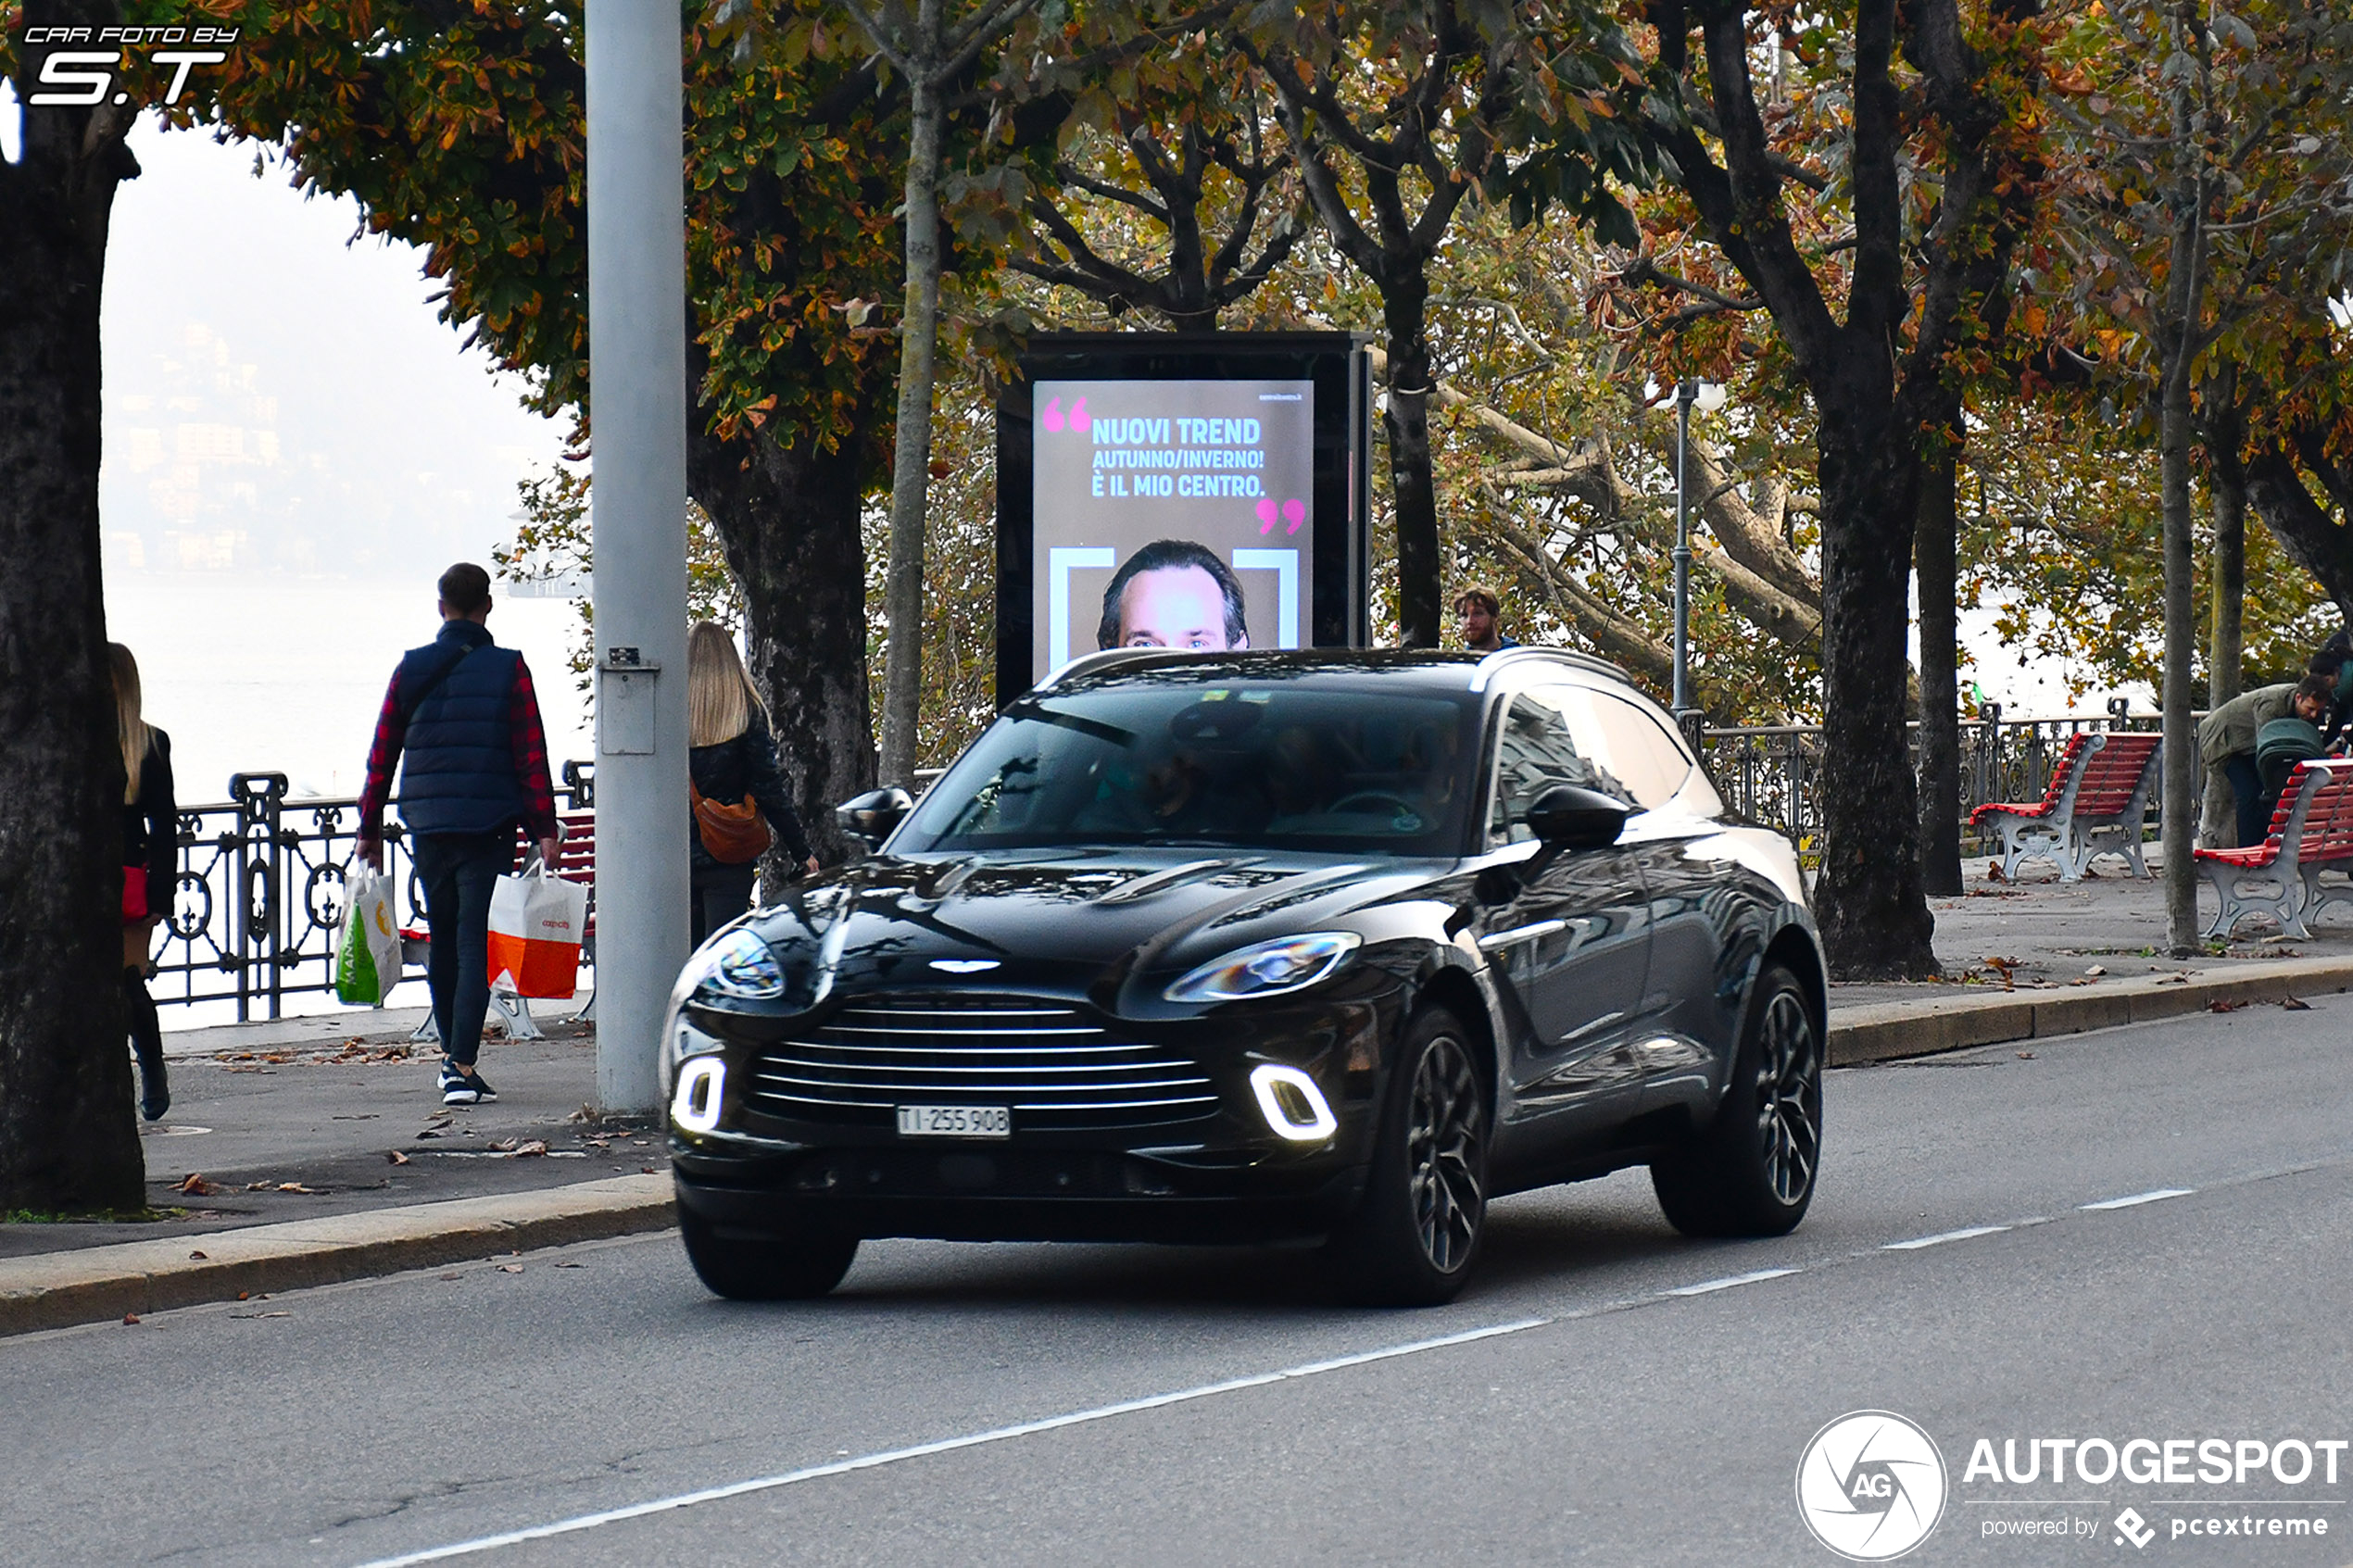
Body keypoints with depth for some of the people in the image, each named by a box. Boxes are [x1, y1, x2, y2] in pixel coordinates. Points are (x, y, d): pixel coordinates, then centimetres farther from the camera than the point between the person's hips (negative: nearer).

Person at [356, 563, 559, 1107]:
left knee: (442, 940, 17)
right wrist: (544, 827, -3)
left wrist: (370, 827, 13)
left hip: (427, 825, 3)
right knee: (476, 944, -4)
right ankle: (463, 1066, -13)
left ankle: (451, 1056, 25)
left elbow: (382, 754, 6)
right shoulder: (507, 668, -3)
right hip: (488, 827, -3)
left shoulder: (411, 669, 4)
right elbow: (531, 754, -6)